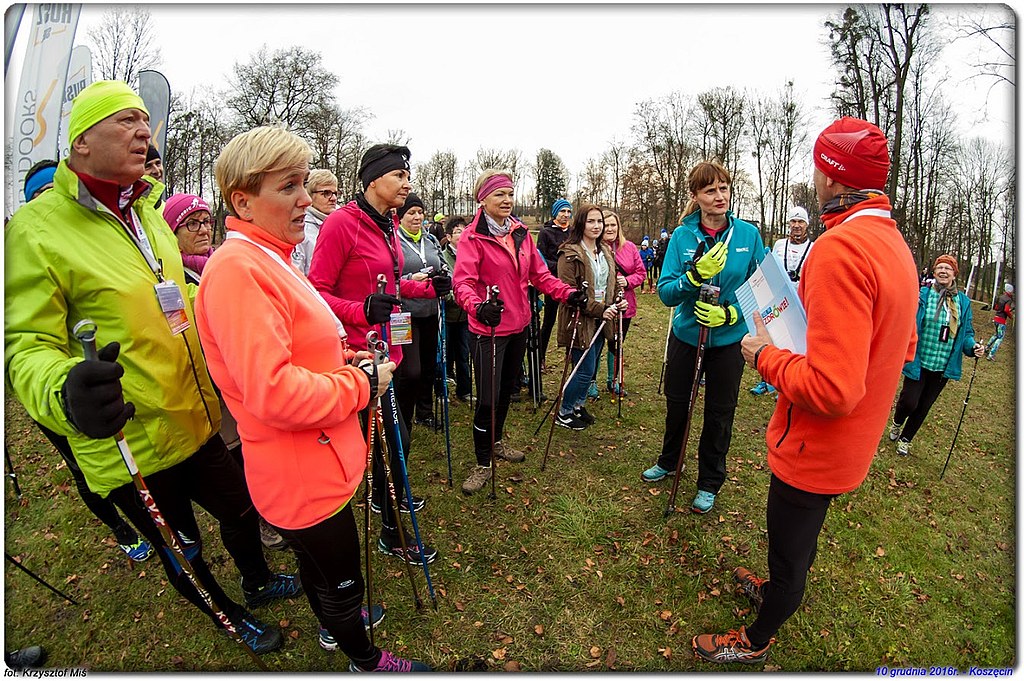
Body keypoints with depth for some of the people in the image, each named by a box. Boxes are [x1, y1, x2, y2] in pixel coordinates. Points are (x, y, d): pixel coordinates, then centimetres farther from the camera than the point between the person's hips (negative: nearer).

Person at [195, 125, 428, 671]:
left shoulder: (267, 258, 9)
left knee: (319, 563, 33)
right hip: (302, 474, -10)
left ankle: (332, 625, 58)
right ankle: (365, 659, 43)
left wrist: (342, 359, 2)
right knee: (343, 581, 16)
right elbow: (274, 394, -32)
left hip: (312, 461, 10)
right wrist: (363, 382, -19)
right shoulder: (237, 268, -25)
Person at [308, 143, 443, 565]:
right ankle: (392, 536, 20)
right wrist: (362, 311, -32)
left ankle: (383, 496, 49)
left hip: (385, 346, 9)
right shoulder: (341, 223, -16)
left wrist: (429, 288, 4)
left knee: (388, 432, 23)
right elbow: (316, 292, -16)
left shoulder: (388, 224, 9)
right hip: (358, 351, -9)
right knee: (394, 436, -1)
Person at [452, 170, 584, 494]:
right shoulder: (472, 237, -13)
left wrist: (567, 293, -5)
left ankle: (496, 442, 42)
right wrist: (477, 306, -43)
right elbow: (463, 282, -24)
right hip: (488, 329, -7)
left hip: (518, 325, 7)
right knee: (488, 397, -3)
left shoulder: (521, 233, 6)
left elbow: (539, 273, 9)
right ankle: (483, 464, 17)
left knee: (506, 389, 20)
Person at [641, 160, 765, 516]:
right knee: (676, 402, 18)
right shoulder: (682, 236, -8)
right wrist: (696, 274, -32)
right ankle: (669, 461, 45)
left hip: (728, 339, -1)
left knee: (719, 413, 11)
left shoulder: (748, 234, -8)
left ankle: (709, 483, 33)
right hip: (686, 335, 1)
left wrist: (730, 313, -21)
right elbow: (665, 291, -15)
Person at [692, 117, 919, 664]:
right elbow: (904, 349, 15)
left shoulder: (840, 246, -28)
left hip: (814, 449, -9)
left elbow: (831, 388, -33)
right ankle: (775, 590, 56)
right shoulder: (896, 244, 4)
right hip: (853, 444, 9)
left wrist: (766, 357, -18)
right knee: (801, 534, 30)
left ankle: (756, 640, 38)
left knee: (790, 547, 14)